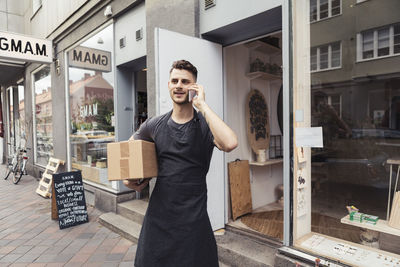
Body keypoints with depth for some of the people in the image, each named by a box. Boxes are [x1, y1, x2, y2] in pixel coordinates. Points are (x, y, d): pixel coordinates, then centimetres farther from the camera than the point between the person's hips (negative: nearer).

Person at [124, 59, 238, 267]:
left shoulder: (206, 124, -9)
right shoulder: (154, 125, 2)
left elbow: (230, 144, -31)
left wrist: (202, 105, -25)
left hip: (194, 217, -3)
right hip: (158, 213, 3)